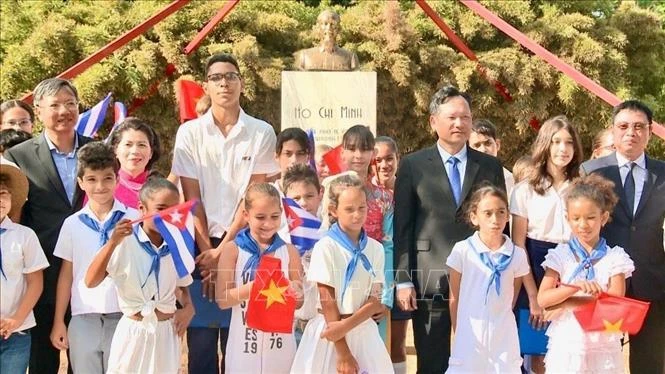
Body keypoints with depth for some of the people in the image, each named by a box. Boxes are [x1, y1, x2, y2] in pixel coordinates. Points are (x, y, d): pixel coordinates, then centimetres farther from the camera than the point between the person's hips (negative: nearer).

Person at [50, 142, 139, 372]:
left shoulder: (134, 219, -1)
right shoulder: (72, 224, 5)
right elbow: (66, 274, 10)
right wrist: (58, 322, 8)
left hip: (124, 317, -2)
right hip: (83, 319, 2)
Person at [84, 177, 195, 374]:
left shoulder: (177, 247, 1)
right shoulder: (125, 242, -14)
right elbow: (91, 282, -21)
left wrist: (188, 307, -4)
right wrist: (112, 243, -29)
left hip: (166, 331, 4)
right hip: (133, 331, -4)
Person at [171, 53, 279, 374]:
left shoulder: (262, 133, -1)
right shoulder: (190, 133, 1)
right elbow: (192, 198, -1)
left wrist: (223, 249, -9)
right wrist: (207, 250, -8)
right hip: (201, 245, 1)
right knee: (201, 338, 3)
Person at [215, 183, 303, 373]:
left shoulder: (289, 251, 2)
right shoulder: (232, 249, -4)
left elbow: (298, 303, 9)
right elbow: (222, 299, -8)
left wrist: (296, 294, -14)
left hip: (280, 340, 2)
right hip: (245, 341, -2)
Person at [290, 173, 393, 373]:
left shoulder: (375, 248, 3)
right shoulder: (325, 247, -8)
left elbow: (376, 301, -1)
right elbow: (327, 300, -10)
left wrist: (346, 325, -16)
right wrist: (343, 352, -13)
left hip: (363, 330, 3)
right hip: (330, 328, -3)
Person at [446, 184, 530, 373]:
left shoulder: (517, 255, 1)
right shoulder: (462, 251, -5)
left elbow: (512, 299, 11)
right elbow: (454, 298, 3)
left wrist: (499, 322, 10)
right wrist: (458, 334, 7)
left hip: (504, 335, 2)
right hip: (470, 334, -2)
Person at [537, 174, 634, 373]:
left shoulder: (614, 257, -1)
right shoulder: (561, 255, -1)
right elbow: (543, 299, -10)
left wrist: (565, 302, -14)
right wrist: (576, 286, -27)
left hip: (603, 346, 0)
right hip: (566, 344, 0)